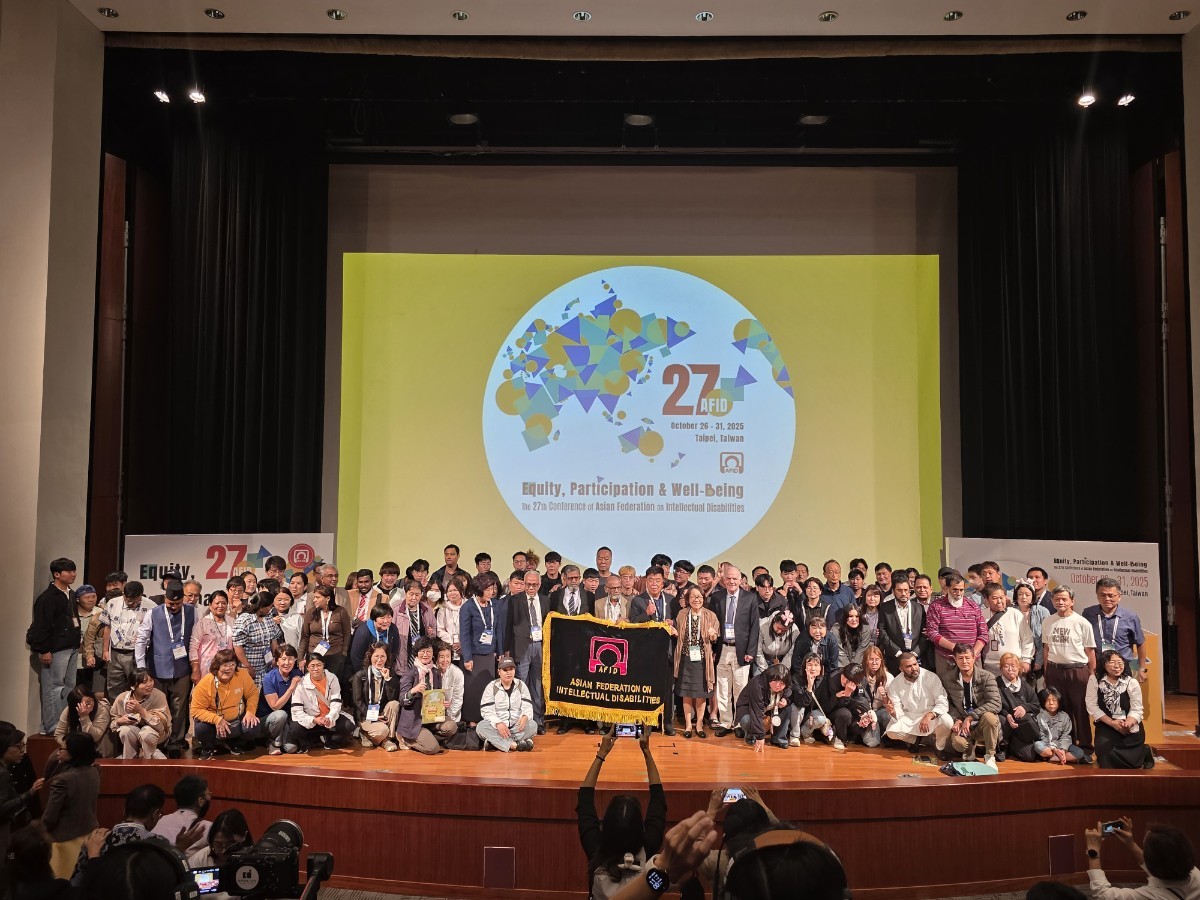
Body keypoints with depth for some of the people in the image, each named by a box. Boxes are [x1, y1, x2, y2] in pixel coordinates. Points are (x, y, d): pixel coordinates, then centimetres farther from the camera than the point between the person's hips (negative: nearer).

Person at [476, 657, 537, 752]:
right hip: (497, 726, -1)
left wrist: (525, 717, -28)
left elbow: (527, 707, -3)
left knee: (533, 725, -27)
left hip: (516, 726, 1)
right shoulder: (491, 687, -1)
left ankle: (495, 742, -33)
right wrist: (498, 723, -28)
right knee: (481, 726, -31)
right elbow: (487, 711, -9)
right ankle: (515, 744, -41)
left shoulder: (521, 686, 5)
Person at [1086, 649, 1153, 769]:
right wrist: (1112, 723, -15)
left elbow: (1136, 710, -6)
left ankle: (1145, 753, 18)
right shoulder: (1094, 680, -4)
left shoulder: (1132, 682, -3)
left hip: (1130, 727, -1)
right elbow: (1092, 706, -7)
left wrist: (1126, 724, -27)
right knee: (1104, 751, -23)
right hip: (1106, 725, 1)